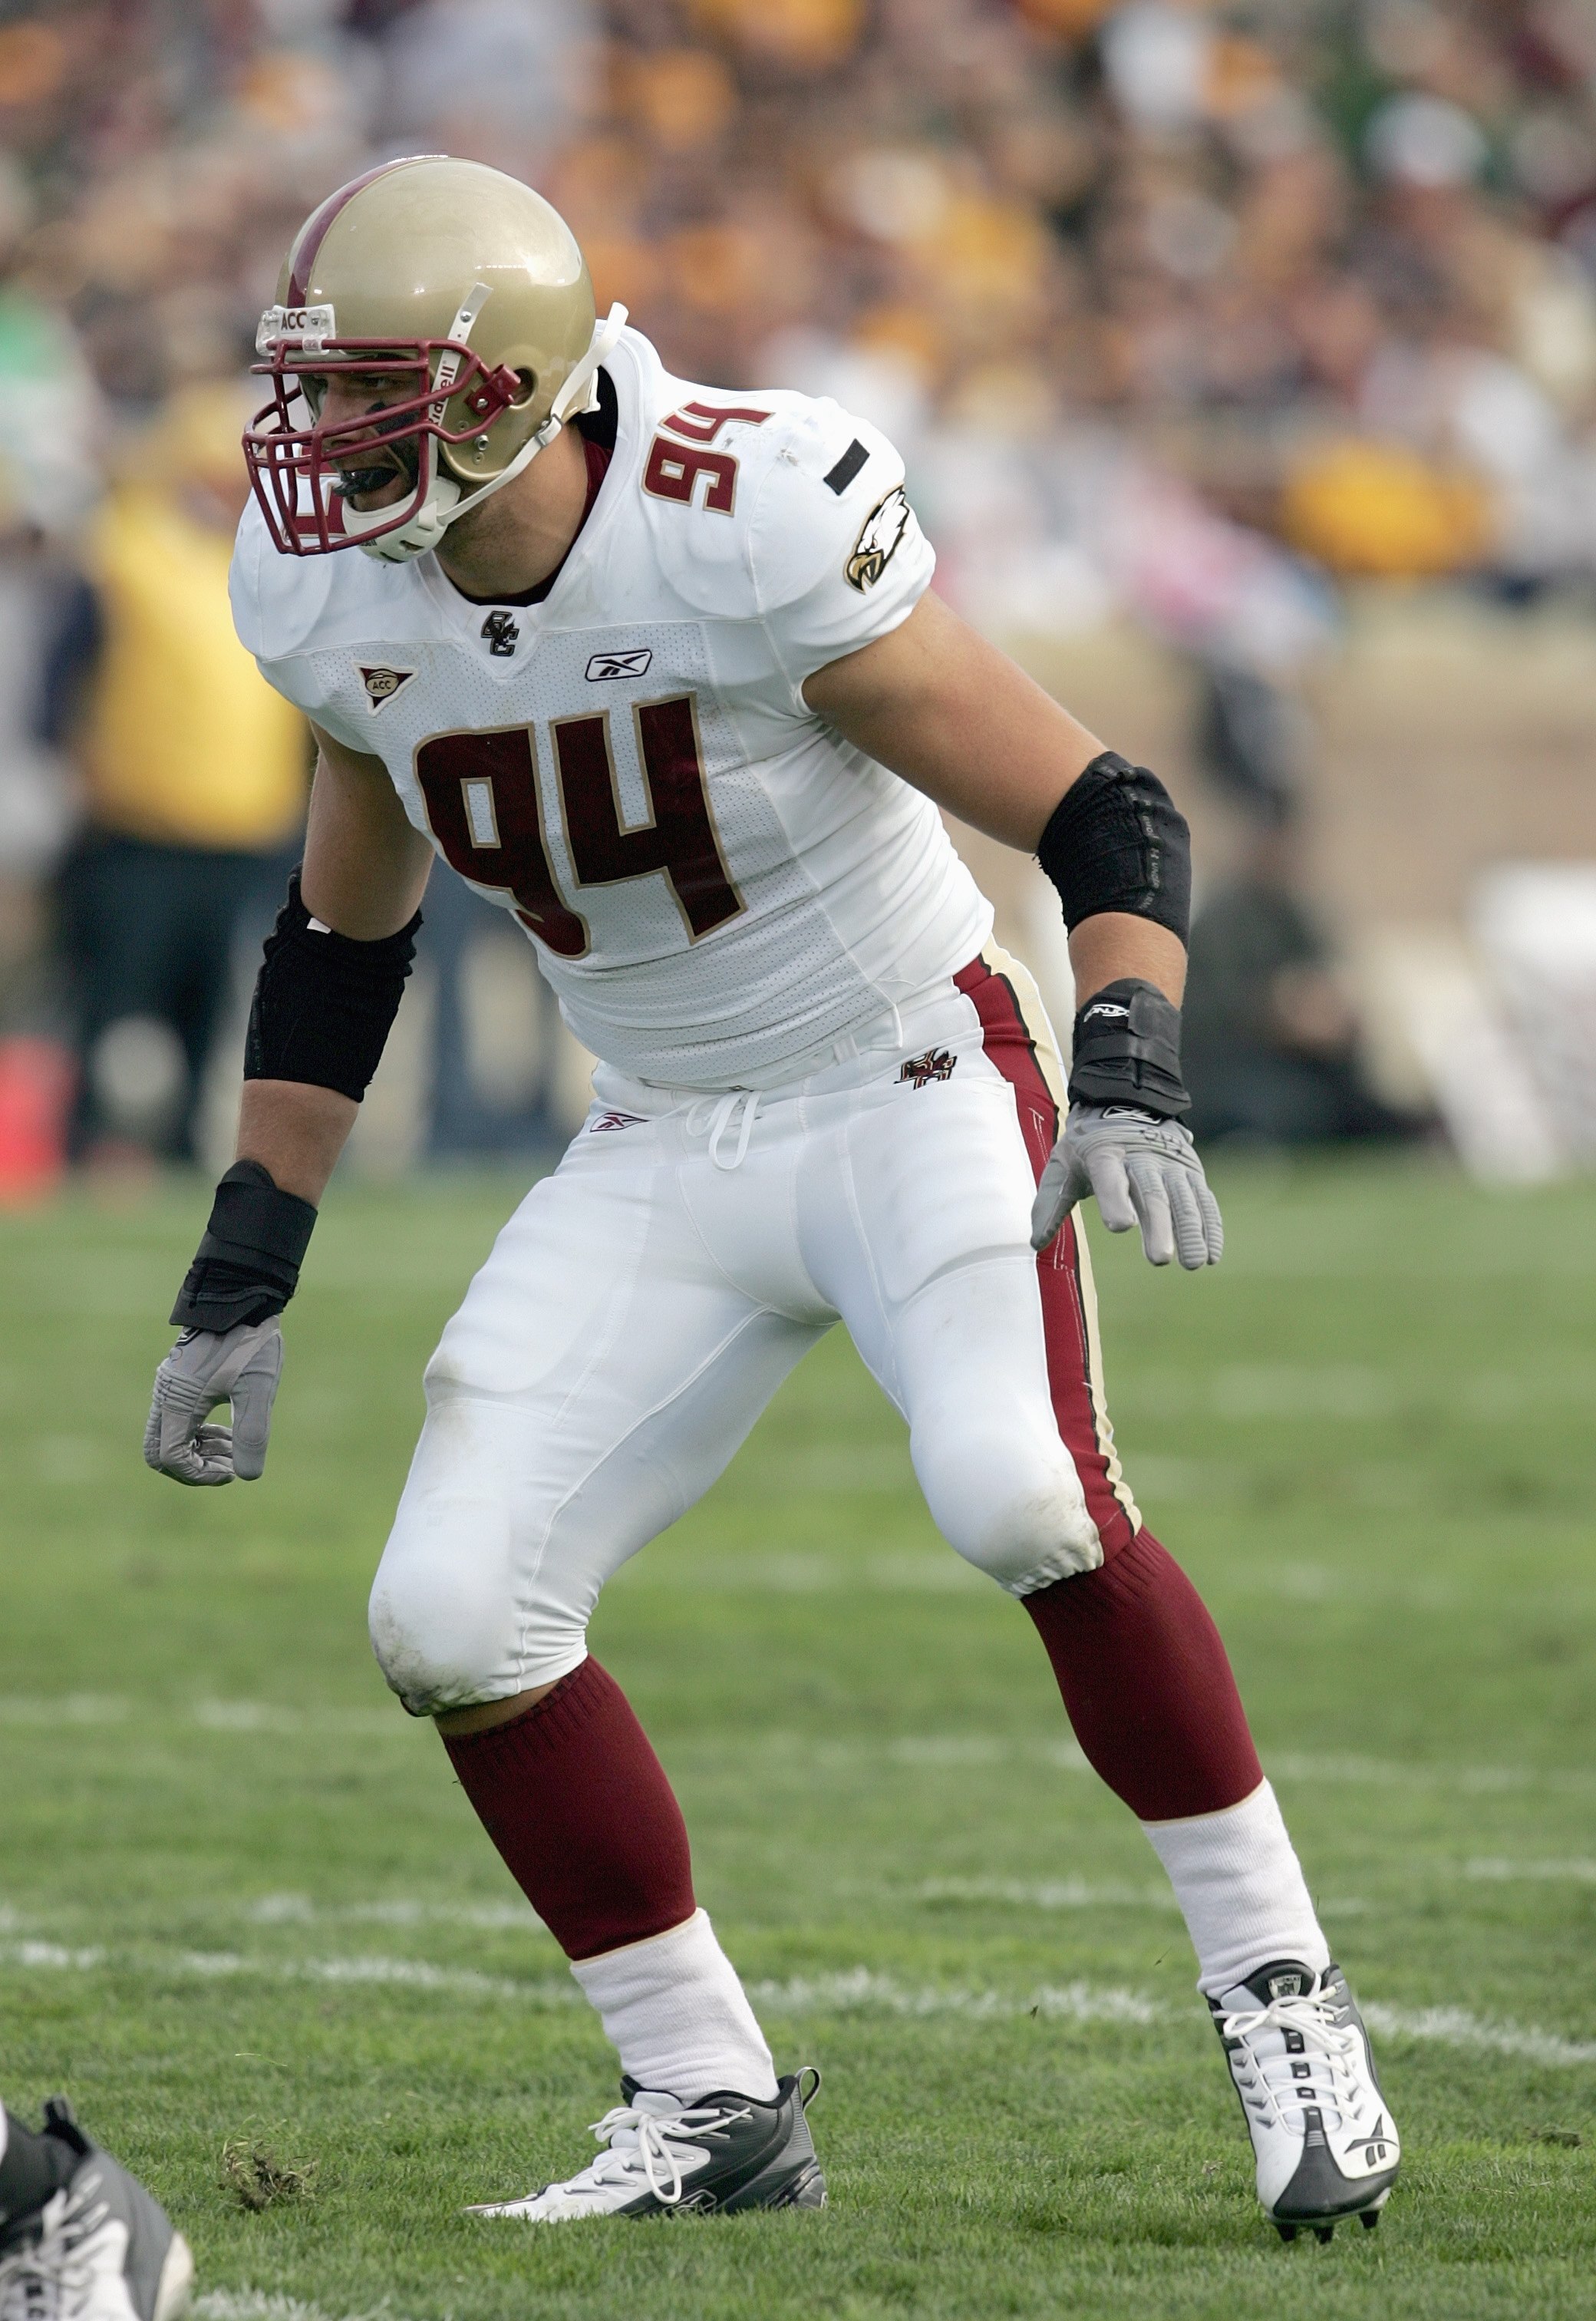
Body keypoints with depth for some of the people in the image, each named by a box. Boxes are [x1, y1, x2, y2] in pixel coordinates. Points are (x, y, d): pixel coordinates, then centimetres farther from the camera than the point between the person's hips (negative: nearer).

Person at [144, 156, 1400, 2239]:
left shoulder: (750, 529, -25)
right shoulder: (342, 599, -6)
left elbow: (1107, 819, -21)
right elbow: (342, 935, 12)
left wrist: (1127, 1082, -37)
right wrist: (239, 1281, 10)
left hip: (916, 1088, -6)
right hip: (665, 1151, 6)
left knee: (1020, 1495, -31)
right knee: (452, 1617, -8)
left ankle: (1280, 2000, -14)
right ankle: (711, 2105, 8)